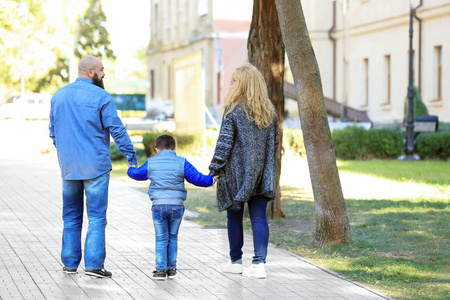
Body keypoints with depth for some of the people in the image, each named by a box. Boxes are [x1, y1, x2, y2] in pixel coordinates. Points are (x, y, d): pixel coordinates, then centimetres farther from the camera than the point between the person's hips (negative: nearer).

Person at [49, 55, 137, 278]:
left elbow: (53, 131, 16)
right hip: (95, 166, -5)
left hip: (68, 166, 5)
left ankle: (70, 263, 16)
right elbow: (117, 130, -10)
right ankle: (94, 264, -6)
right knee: (96, 216, -2)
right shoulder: (101, 97, -10)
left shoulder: (59, 96, 9)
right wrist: (132, 158, -3)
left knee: (71, 216, 13)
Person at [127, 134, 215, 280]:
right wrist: (211, 180, 18)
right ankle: (171, 268, 16)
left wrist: (131, 169, 42)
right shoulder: (182, 163, 1)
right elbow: (197, 178, 1)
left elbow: (137, 174, 19)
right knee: (173, 237, 14)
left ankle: (161, 269, 0)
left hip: (158, 205, 0)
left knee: (161, 239, 5)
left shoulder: (151, 163, 4)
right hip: (177, 205, 1)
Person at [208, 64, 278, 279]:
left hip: (236, 172, -4)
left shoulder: (234, 110, -11)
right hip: (261, 173, 4)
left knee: (234, 216, 10)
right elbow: (274, 142, 12)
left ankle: (236, 261, 19)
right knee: (259, 217, 2)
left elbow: (224, 142, -11)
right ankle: (259, 263, -6)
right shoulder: (269, 111, 6)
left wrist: (215, 168, -5)